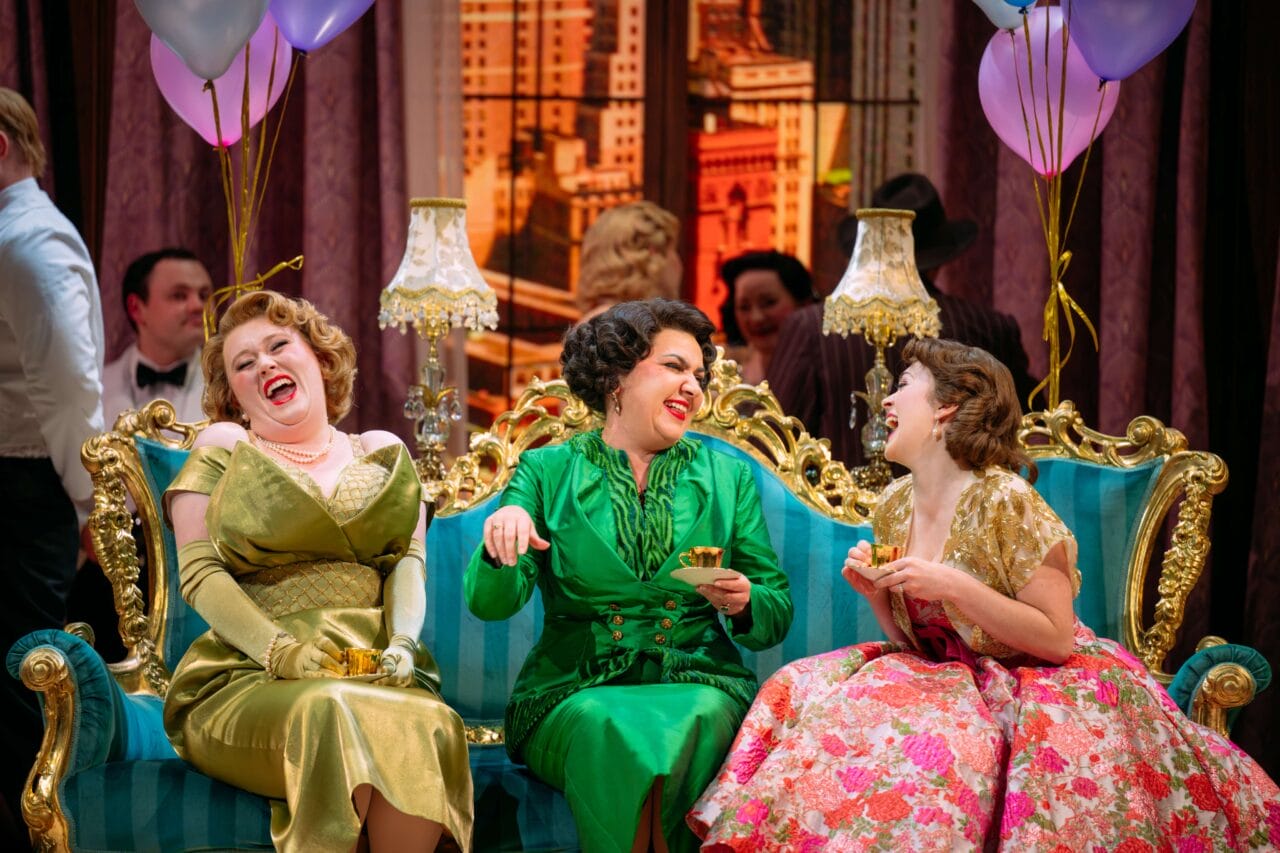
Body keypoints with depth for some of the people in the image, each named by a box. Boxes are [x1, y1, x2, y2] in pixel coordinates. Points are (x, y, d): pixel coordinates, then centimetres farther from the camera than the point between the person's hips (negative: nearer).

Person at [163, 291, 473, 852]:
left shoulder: (382, 453, 21)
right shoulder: (223, 447, 14)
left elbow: (408, 562, 12)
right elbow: (199, 572, 3)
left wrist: (402, 645, -9)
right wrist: (277, 651, -13)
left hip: (377, 674, 2)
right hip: (249, 679, -2)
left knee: (428, 724, -33)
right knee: (330, 712, -37)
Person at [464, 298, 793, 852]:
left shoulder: (729, 479, 14)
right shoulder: (548, 472, 9)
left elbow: (778, 614, 14)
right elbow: (491, 603, -1)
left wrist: (743, 602, -10)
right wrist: (501, 549, -24)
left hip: (697, 686, 1)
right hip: (577, 695, -1)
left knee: (689, 724, -33)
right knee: (613, 730, -35)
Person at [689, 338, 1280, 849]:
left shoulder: (1003, 502, -15)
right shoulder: (895, 507, 6)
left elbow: (1057, 638, -16)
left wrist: (953, 586, -24)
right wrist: (874, 592, -5)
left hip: (1032, 685, -7)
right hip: (953, 682, 7)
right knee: (804, 696, -15)